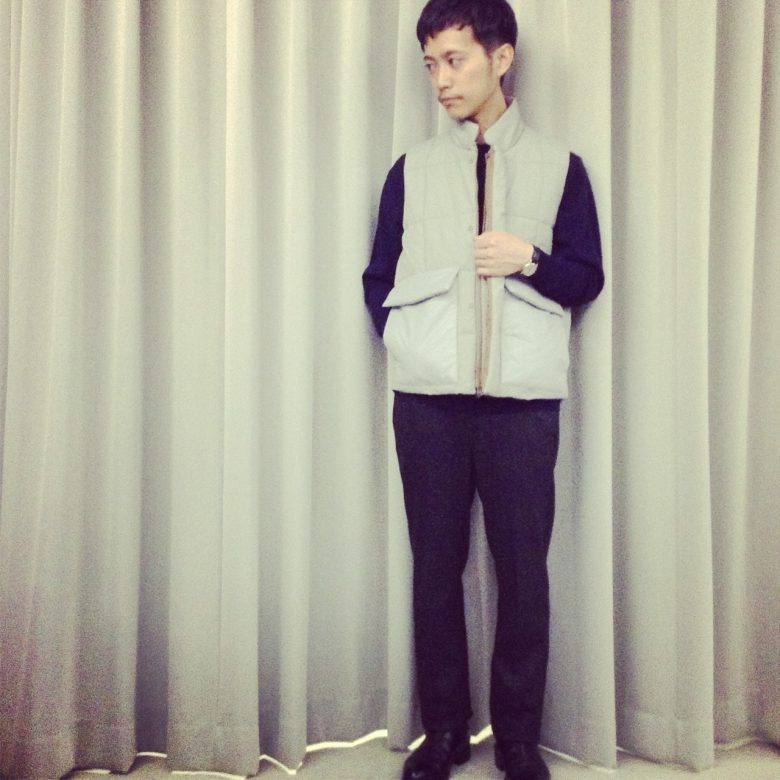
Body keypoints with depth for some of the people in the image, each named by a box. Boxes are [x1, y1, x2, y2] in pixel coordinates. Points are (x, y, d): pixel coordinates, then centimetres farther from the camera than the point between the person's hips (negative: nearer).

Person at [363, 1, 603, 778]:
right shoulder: (412, 169, 12)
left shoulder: (559, 166, 8)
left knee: (523, 566, 1)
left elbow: (587, 279, 7)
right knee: (435, 563, 5)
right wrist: (404, 342, -1)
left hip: (523, 399, -1)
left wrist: (529, 260, -11)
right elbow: (378, 279, 14)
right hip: (427, 398, 2)